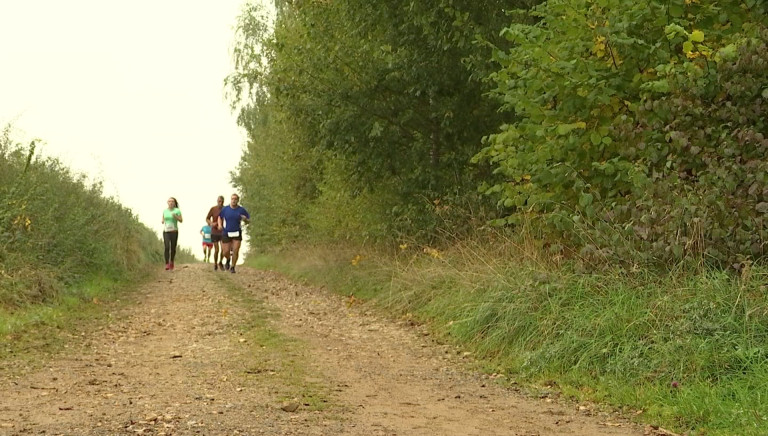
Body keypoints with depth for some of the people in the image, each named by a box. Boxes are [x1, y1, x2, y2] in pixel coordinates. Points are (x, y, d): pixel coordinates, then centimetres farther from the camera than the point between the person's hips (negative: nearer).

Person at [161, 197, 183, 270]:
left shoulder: (177, 210, -1)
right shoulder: (165, 210, 8)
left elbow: (181, 220, -4)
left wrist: (175, 216, -21)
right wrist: (162, 221, 0)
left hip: (174, 231, -1)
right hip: (166, 231, 1)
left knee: (173, 248, 5)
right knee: (167, 247, -14)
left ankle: (171, 262, 28)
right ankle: (167, 264, -17)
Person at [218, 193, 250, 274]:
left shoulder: (242, 210, -6)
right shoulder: (225, 209, -5)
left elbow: (248, 221, 2)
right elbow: (220, 217, 13)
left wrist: (245, 219, -21)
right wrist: (220, 225, -5)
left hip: (237, 233, -1)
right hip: (226, 233, 1)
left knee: (235, 251, -11)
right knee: (225, 252, -1)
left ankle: (232, 267, 7)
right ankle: (228, 260, 35)